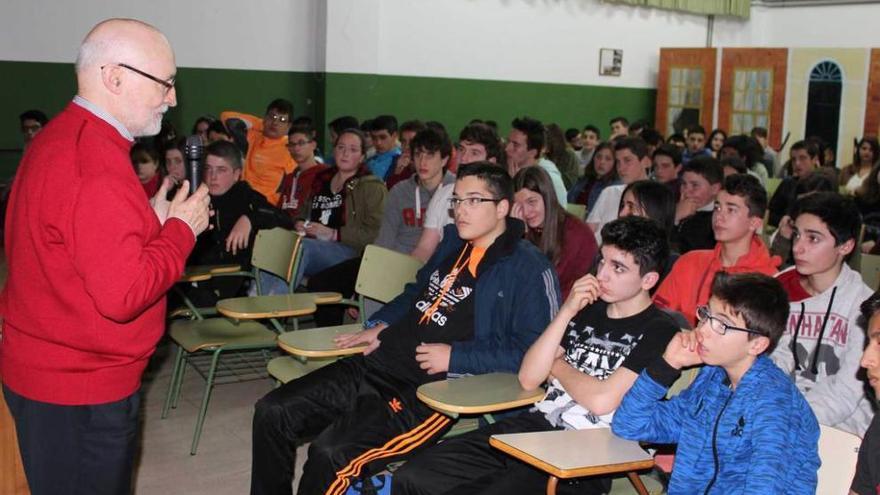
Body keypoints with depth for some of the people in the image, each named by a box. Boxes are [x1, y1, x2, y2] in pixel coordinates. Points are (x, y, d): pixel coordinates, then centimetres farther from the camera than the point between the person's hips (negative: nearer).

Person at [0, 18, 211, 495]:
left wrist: (153, 220, 4)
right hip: (80, 389, -10)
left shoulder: (61, 137, 9)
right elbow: (122, 294, -29)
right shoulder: (96, 166, -25)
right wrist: (181, 229, -16)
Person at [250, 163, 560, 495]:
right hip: (381, 362, 8)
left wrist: (456, 356, -16)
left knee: (331, 454, -27)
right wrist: (382, 324, 17)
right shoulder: (453, 240, 17)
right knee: (273, 412, 0)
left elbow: (534, 351, -16)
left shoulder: (528, 269, -8)